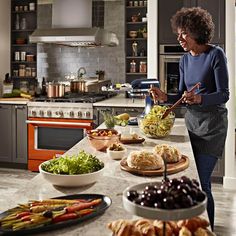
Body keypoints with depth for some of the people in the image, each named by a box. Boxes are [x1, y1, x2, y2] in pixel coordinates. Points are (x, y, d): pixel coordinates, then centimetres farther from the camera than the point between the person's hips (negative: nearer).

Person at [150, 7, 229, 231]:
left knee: (201, 182, -7)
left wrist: (199, 98, -33)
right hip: (191, 121, 6)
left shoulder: (215, 54, -11)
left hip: (211, 125, -6)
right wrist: (165, 97, -6)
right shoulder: (185, 59, 8)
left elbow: (223, 94, -15)